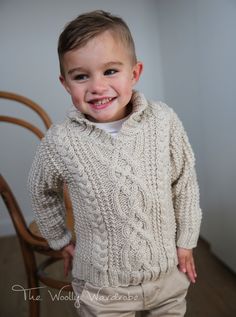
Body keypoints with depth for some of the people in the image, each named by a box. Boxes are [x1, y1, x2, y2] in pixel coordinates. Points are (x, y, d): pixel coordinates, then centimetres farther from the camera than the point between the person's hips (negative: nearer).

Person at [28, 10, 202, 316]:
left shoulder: (164, 121, -16)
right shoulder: (59, 142, -18)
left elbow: (185, 183, -2)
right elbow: (43, 192, 3)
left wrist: (186, 242, 5)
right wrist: (61, 239, 11)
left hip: (169, 274, 2)